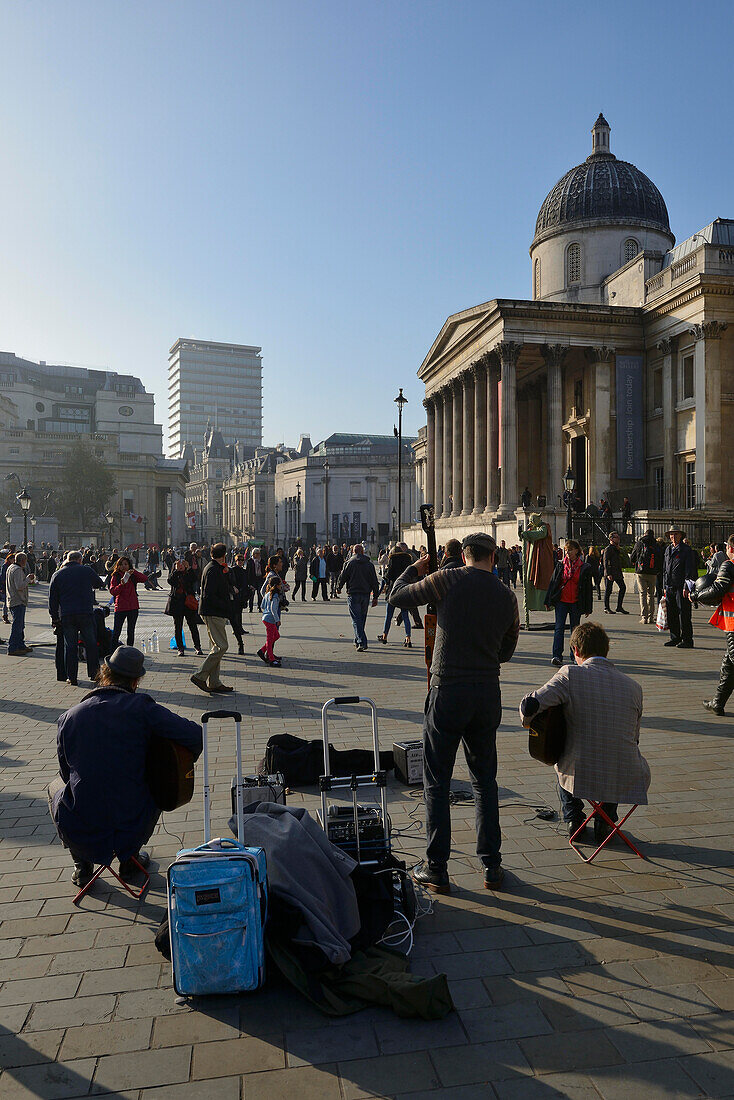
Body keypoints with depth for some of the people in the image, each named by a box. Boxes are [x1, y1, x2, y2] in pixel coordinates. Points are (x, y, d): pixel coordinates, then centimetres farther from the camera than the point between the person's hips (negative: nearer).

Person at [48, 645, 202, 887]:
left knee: (57, 786, 33)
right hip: (133, 827, -1)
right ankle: (129, 859, 32)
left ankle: (82, 866, 30)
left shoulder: (68, 717, -6)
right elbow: (194, 735, -15)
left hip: (79, 832, 1)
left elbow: (66, 773, 7)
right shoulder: (142, 707, -13)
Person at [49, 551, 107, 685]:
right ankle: (93, 673, 14)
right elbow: (101, 584, 15)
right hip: (86, 613, -2)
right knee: (91, 644, 9)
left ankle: (72, 678, 7)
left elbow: (52, 599, 7)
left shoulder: (57, 575, 8)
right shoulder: (87, 570, 2)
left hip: (66, 615, 2)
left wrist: (54, 618, 11)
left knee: (70, 647, 6)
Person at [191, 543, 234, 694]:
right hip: (214, 613, -11)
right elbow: (209, 596, -23)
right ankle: (200, 676, -5)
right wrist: (226, 607, -16)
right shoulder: (214, 570, -17)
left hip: (212, 613, 11)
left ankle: (214, 683, 16)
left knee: (216, 647, 12)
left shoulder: (210, 567, 15)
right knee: (221, 646, -9)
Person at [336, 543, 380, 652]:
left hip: (353, 595, -3)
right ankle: (357, 641, 28)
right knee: (362, 618, 17)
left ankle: (362, 642, -18)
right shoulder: (369, 564, 6)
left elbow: (342, 577, 0)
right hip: (366, 595, 3)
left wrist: (338, 588, 19)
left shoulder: (349, 563, -4)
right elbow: (375, 582, 6)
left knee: (356, 619, -5)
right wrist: (375, 597, 11)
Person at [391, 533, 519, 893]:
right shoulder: (507, 596, 4)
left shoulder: (449, 581, -8)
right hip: (488, 694, 4)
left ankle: (436, 869, 14)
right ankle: (491, 866, 23)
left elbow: (398, 596, 3)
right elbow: (506, 651, 13)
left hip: (448, 692, -4)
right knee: (485, 780, 18)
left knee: (436, 783, 8)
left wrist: (414, 569, 21)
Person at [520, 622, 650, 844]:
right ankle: (604, 822, 29)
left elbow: (529, 705, -16)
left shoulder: (571, 675, -10)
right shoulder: (633, 686, 3)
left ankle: (573, 819, 29)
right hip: (625, 780, 2)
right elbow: (633, 739, 13)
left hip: (579, 776, -2)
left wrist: (528, 722, 8)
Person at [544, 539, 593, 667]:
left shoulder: (585, 568, 0)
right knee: (559, 628, -6)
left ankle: (575, 656, 20)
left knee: (575, 629, 9)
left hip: (576, 604, 0)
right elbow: (552, 583, 8)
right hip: (561, 601, 0)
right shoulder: (560, 565, 4)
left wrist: (588, 608, 3)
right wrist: (548, 601, 6)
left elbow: (588, 589, 4)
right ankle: (557, 656, -10)